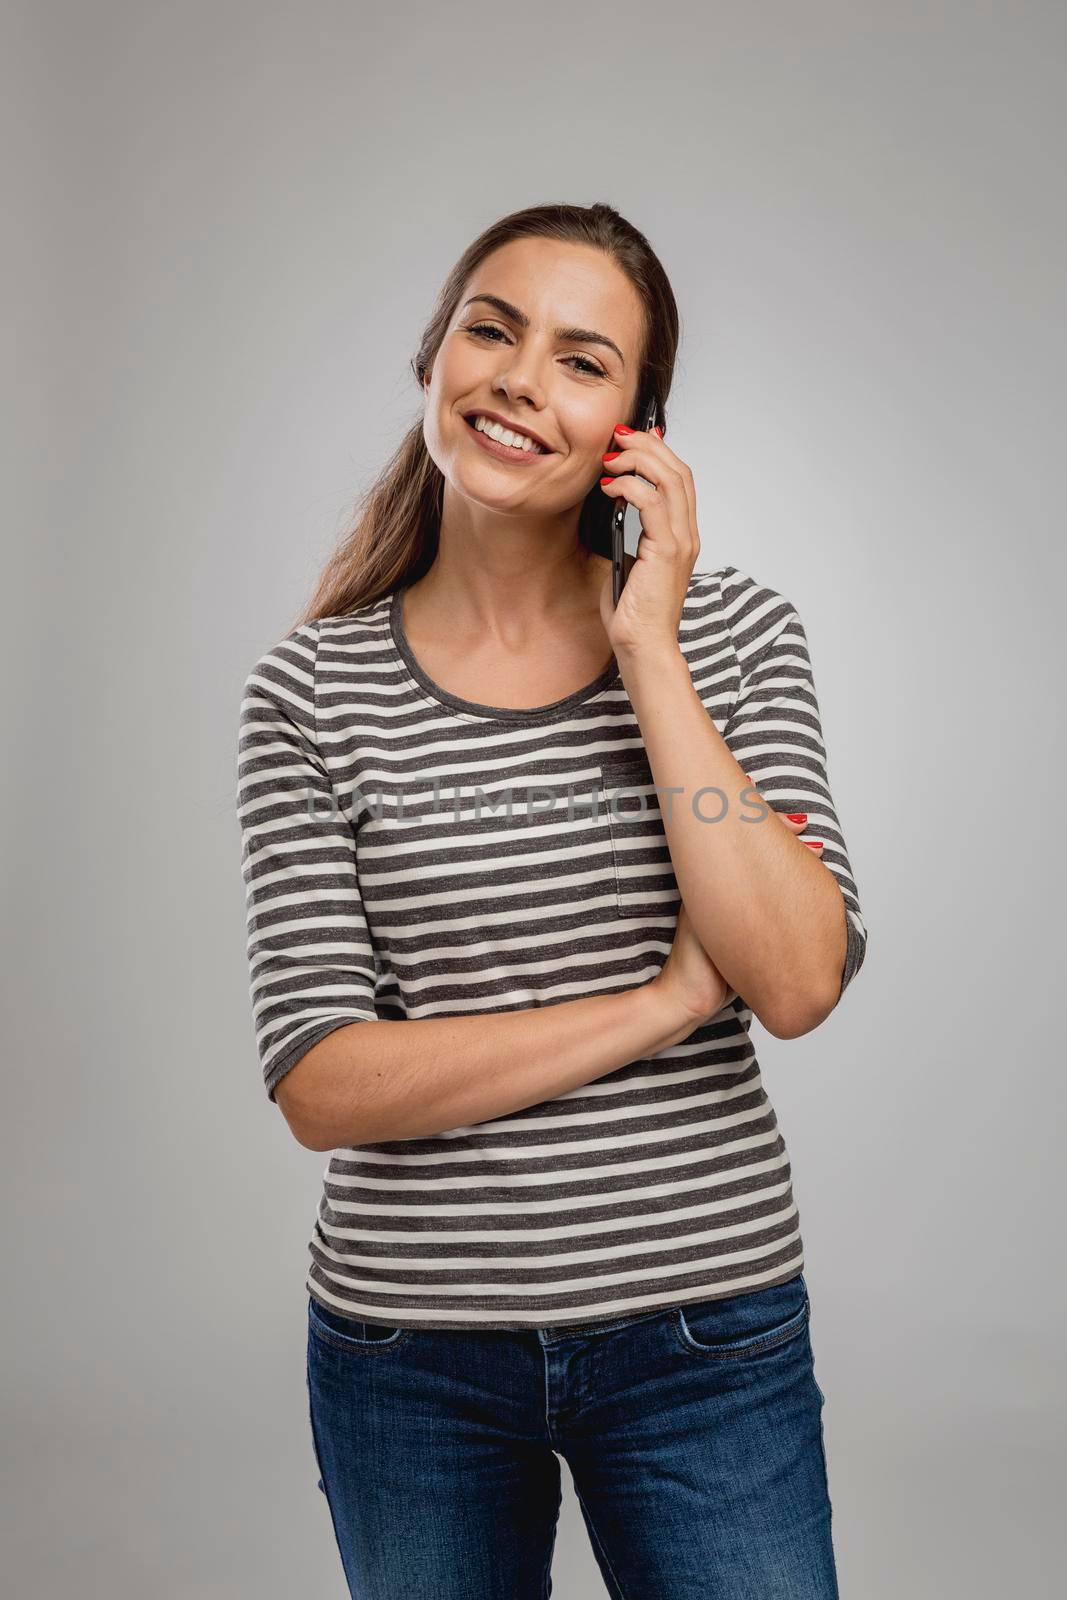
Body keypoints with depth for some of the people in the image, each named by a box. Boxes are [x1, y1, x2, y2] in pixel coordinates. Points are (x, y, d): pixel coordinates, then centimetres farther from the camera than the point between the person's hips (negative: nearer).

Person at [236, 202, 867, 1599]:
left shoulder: (736, 632, -4)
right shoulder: (312, 689, -6)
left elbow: (798, 985, -16)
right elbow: (322, 1087, -12)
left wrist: (648, 650, -17)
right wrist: (662, 1000, -16)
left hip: (705, 1325, 0)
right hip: (412, 1346, 1)